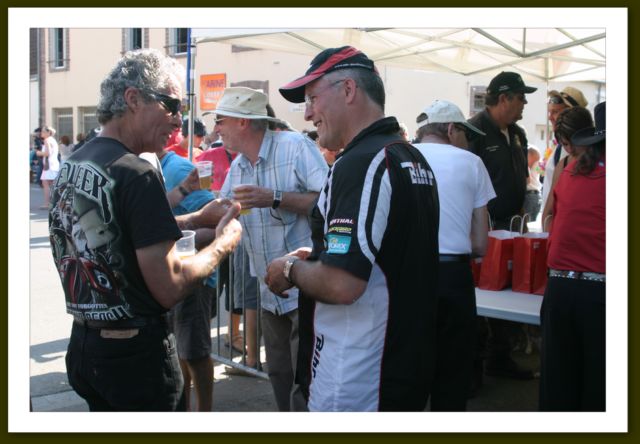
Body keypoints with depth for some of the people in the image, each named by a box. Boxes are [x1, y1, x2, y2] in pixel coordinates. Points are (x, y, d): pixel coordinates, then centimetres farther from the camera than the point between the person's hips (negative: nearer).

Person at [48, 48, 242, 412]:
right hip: (135, 353, -8)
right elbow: (169, 287, -23)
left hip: (83, 342, 8)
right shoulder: (137, 174, -21)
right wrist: (224, 243, -8)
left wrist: (194, 220, 12)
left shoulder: (72, 166, 5)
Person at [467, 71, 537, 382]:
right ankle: (470, 363, 12)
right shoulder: (475, 130, -13)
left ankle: (500, 358, 28)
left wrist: (519, 213, 17)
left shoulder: (517, 134, 14)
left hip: (508, 226, 8)